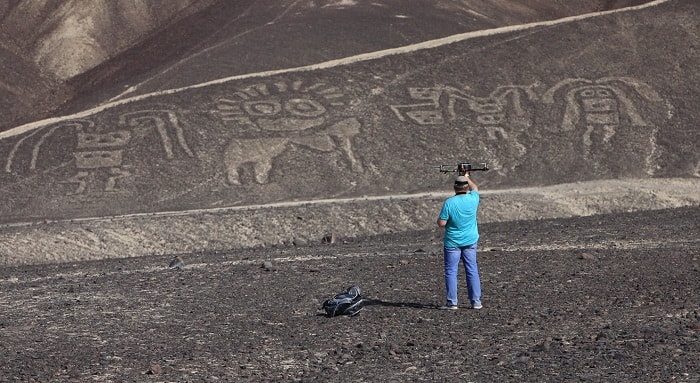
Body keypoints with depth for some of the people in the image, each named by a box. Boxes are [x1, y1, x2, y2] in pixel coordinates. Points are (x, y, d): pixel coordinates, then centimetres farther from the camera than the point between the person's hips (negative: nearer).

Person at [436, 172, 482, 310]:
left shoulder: (449, 203, -16)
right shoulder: (473, 199, -6)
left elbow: (441, 223, -14)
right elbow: (475, 188, 18)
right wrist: (468, 177, 34)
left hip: (452, 243, -3)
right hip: (470, 241, 3)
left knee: (451, 272, 3)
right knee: (472, 270, 10)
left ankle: (451, 302, 2)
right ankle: (476, 301, 12)